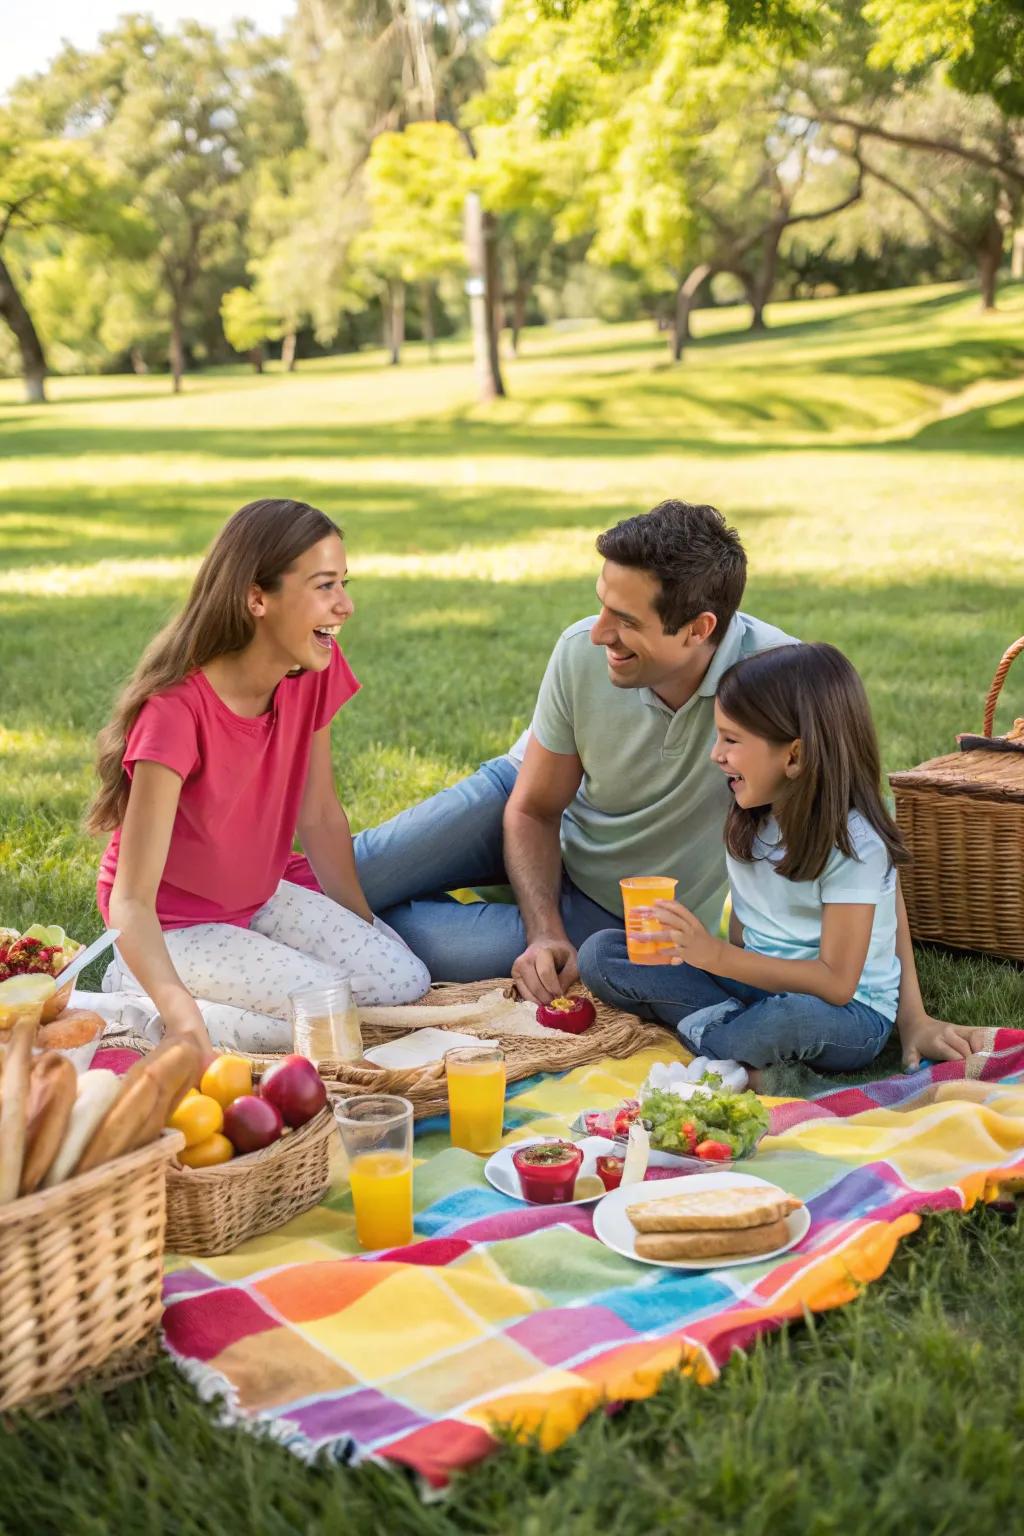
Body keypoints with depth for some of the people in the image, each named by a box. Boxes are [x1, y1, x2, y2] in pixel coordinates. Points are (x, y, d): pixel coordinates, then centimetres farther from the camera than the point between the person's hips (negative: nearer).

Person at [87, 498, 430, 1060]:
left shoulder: (316, 672, -11)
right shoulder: (176, 712, -31)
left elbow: (320, 817, 2)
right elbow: (132, 898, -34)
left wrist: (366, 929, 5)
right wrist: (180, 1012, -50)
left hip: (264, 889, 7)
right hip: (174, 918, -7)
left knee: (405, 983, -9)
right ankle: (130, 983, -2)